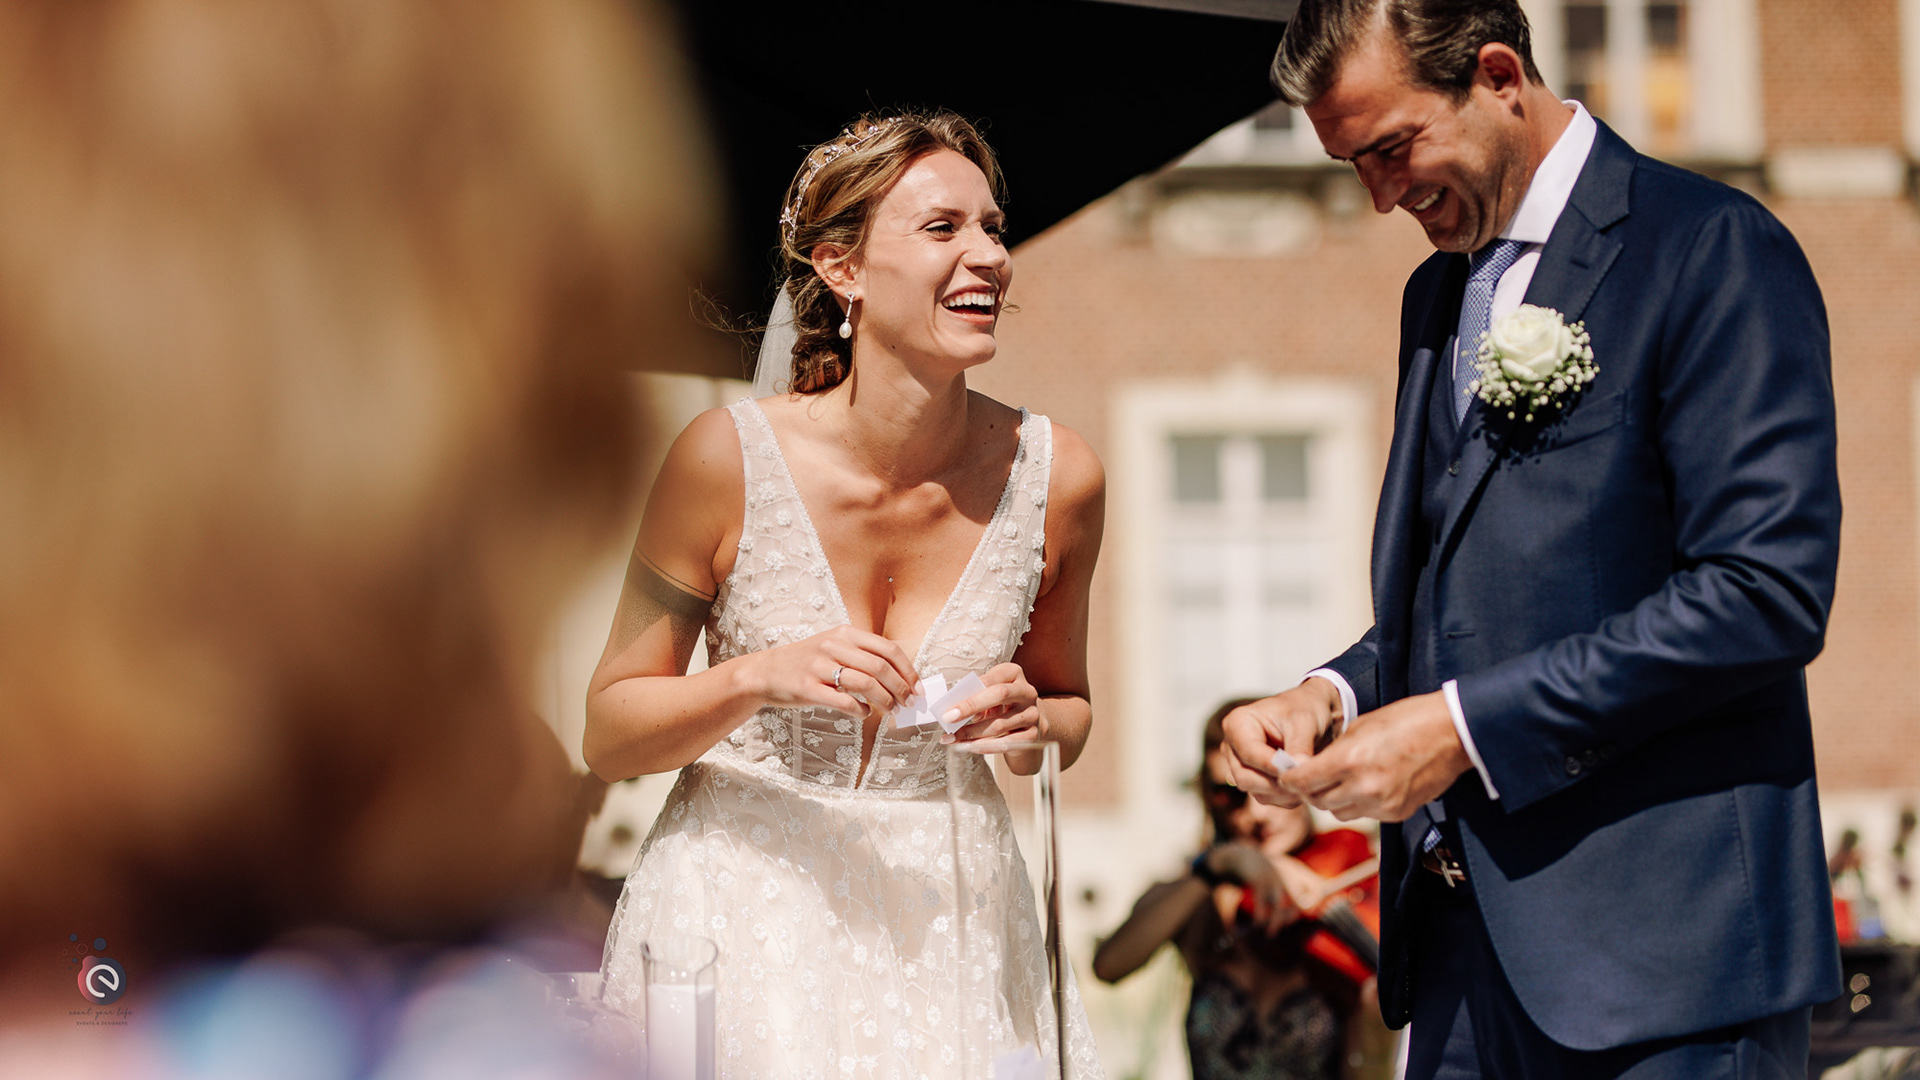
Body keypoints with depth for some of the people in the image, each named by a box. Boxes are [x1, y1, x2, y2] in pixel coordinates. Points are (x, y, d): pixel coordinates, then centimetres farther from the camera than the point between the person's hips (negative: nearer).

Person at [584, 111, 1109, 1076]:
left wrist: (1031, 725, -12)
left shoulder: (1055, 475, -7)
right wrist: (759, 679, -23)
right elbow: (608, 733, -6)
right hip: (741, 899, -2)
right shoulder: (731, 455, -14)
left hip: (948, 914, 2)